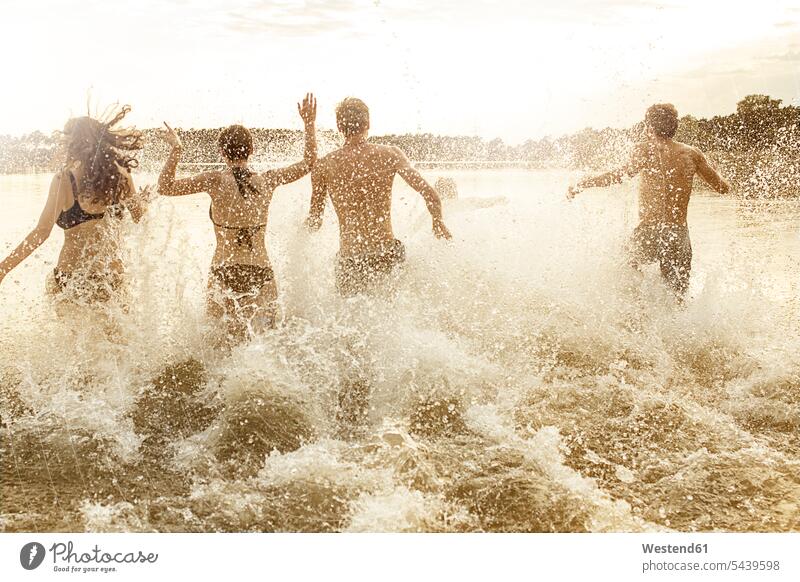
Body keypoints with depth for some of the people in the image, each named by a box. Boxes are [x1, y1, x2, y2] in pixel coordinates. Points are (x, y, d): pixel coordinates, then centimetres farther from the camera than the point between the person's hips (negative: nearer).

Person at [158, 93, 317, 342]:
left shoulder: (216, 181, -7)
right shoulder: (267, 181, 1)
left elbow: (165, 187, 0)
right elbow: (308, 163, 16)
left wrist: (176, 150, 3)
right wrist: (309, 125, 24)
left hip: (225, 273, -2)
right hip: (262, 273, 2)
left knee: (231, 341, 7)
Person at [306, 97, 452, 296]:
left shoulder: (324, 166, -1)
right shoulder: (390, 155, -3)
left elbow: (314, 223, 5)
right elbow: (428, 192, -7)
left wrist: (307, 223, 28)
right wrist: (438, 222, 11)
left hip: (350, 263, 1)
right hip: (388, 255, 0)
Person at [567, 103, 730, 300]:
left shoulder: (646, 149, -3)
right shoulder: (691, 153, 7)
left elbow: (623, 173, -23)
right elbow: (723, 187, 13)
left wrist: (581, 184, -17)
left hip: (649, 232, -3)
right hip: (679, 235, 3)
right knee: (678, 296, 14)